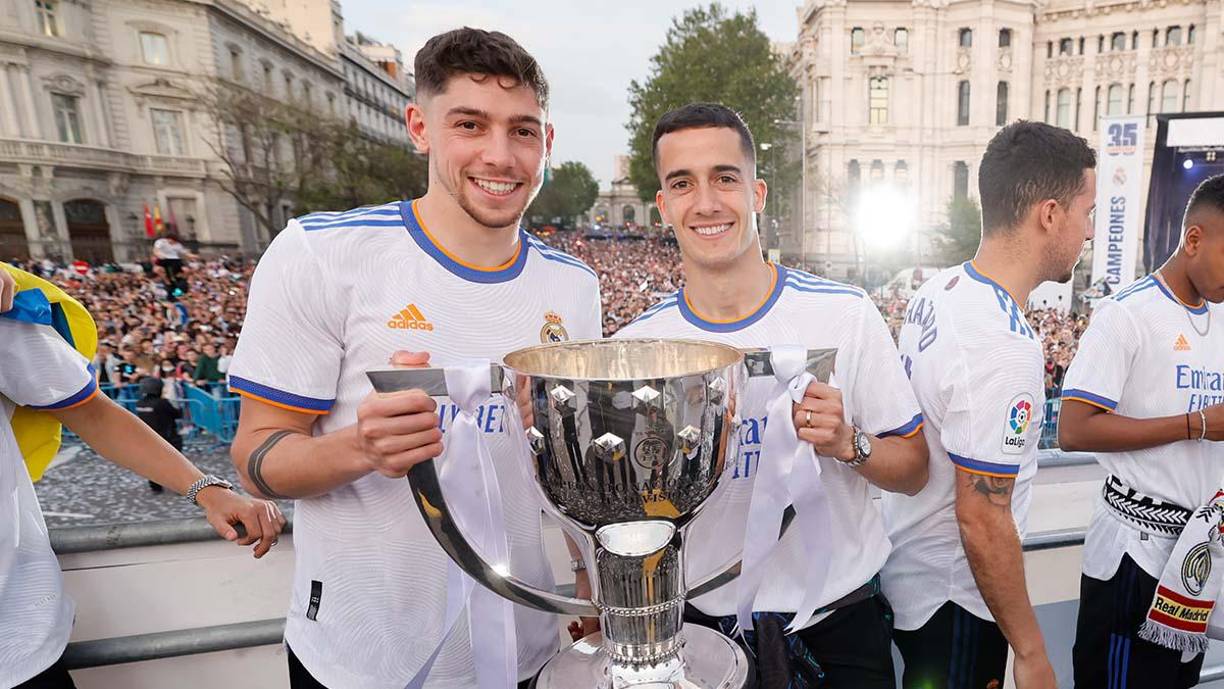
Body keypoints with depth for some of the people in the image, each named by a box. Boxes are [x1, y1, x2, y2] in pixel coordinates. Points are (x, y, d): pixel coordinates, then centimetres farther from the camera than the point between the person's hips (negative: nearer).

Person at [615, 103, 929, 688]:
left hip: (838, 621, 0)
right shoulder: (635, 345, -9)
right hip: (702, 625, 1)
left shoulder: (846, 315, -11)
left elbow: (913, 470, -3)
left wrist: (848, 443, -22)